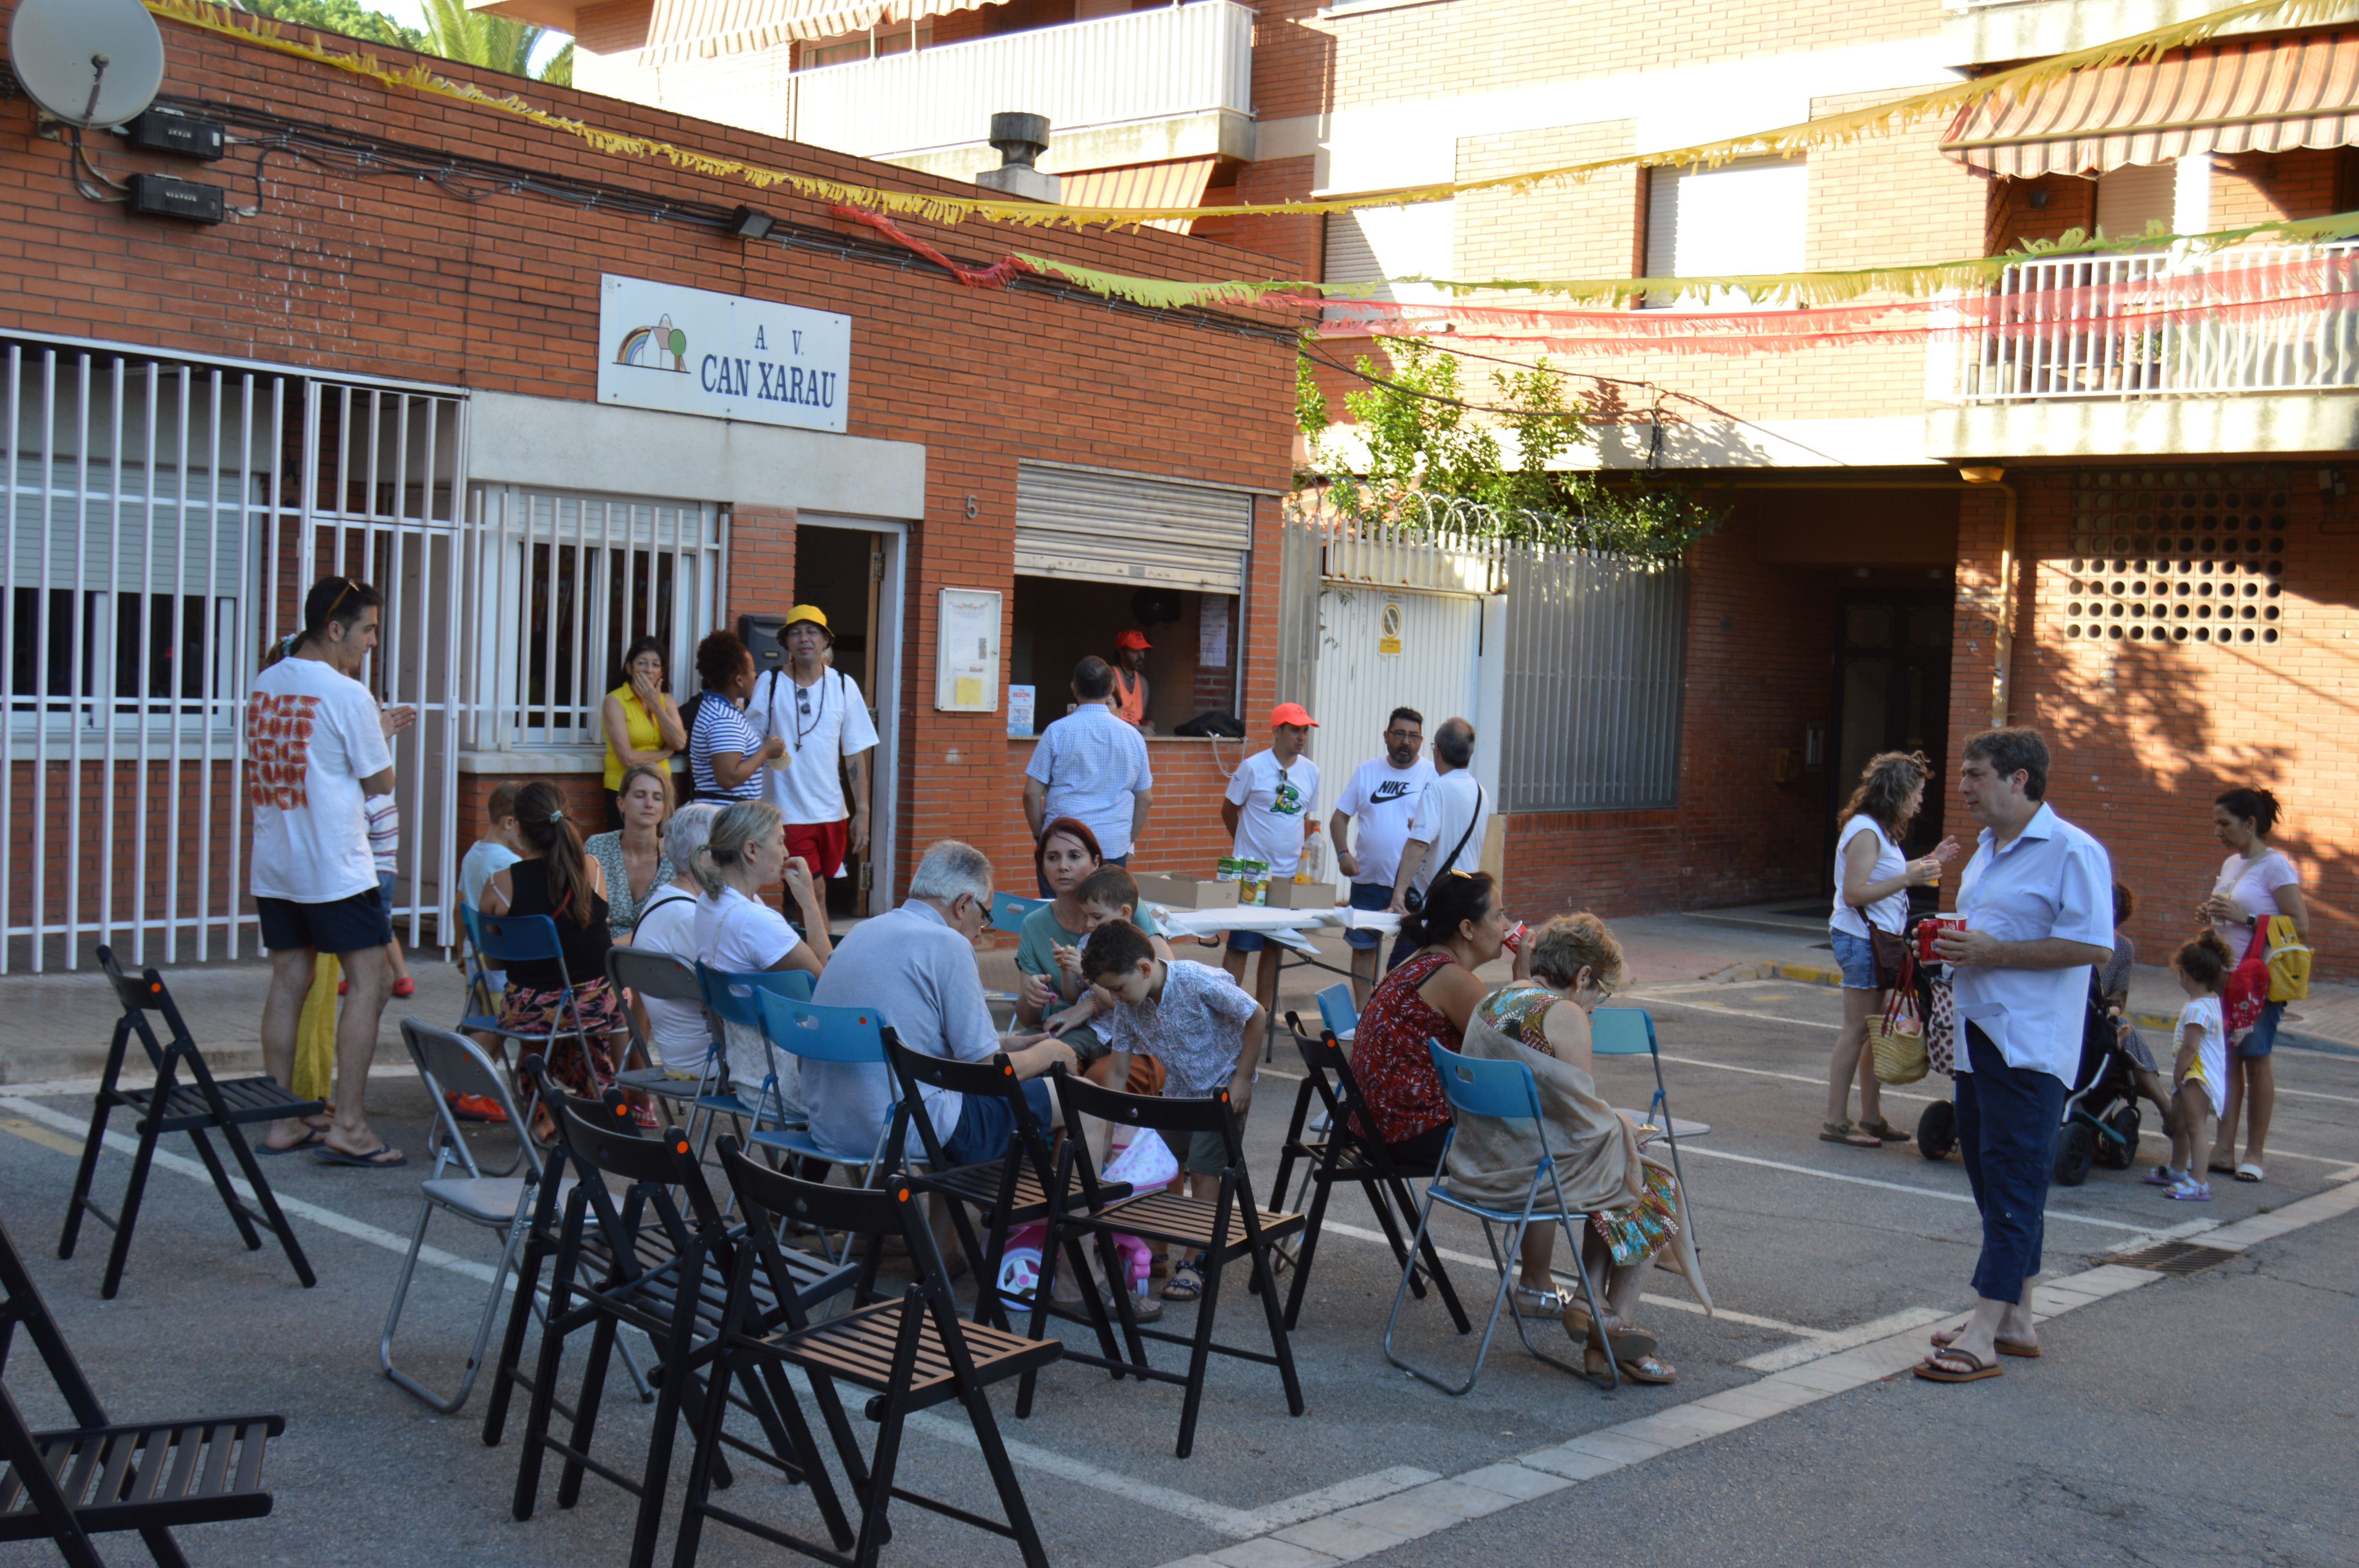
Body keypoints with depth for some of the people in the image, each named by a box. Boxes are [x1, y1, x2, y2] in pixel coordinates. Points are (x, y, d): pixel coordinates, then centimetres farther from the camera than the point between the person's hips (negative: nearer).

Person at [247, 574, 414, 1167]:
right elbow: (381, 781, -7)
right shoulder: (346, 694, -13)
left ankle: (283, 1122, 15)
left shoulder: (265, 683, 10)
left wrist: (375, 728, 25)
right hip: (334, 867, -8)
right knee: (370, 981, -4)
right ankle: (347, 1125, -7)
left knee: (289, 981, 11)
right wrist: (380, 736, 11)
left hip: (272, 866, 8)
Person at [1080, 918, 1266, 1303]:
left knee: (1203, 1169, -9)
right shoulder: (1126, 1007, -13)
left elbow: (1256, 1017, -19)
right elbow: (1118, 1070, -7)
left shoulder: (1201, 983, -31)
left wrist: (1243, 1079, -17)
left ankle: (1193, 1263, 0)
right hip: (1178, 1091, 6)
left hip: (1224, 1086, -6)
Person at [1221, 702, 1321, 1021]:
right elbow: (1229, 811, 3)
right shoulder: (1253, 767, -8)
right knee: (1240, 944, -3)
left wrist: (1300, 850, 10)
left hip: (1289, 875, 5)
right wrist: (1250, 844, 8)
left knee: (1276, 946, 10)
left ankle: (1264, 1013, 18)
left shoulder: (1311, 771, 7)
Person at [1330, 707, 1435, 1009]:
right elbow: (1340, 817, 9)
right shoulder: (1367, 771, 7)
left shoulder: (1433, 775, 0)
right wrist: (1343, 853, -6)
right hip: (1369, 878, 3)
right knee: (1363, 946, 9)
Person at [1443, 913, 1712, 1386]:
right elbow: (1584, 1113, -16)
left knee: (1612, 1177, 29)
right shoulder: (1563, 1016, -16)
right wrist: (1621, 1124, 5)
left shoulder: (1494, 1001, 9)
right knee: (1657, 1186, 12)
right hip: (1527, 1174, -8)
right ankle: (1617, 1323, 14)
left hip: (1477, 1167, 8)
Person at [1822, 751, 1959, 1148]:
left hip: (1880, 938, 10)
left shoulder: (1879, 831, 17)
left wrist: (1928, 863, 23)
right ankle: (1835, 1122, -4)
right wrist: (1909, 878, -23)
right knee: (1858, 1029, -7)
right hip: (1861, 939, -10)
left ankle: (1872, 1117, 17)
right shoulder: (1865, 831, -15)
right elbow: (1854, 893, -22)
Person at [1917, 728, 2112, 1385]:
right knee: (1992, 1177, 13)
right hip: (1977, 1037, 10)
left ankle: (1985, 1336, -7)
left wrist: (1992, 953, -21)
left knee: (2012, 1183, -8)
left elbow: (2092, 945, -20)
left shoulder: (2072, 851, -12)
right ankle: (2015, 1320, 23)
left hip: (2031, 1047, -10)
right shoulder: (1988, 850, 17)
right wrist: (1951, 945, 7)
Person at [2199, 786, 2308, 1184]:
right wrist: (2211, 916, 7)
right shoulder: (2231, 864, 14)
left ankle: (2255, 1153, 8)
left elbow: (2301, 928, -16)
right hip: (2225, 975, 7)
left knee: (2256, 1060, 0)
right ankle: (2224, 1150, 5)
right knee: (2227, 1060, 4)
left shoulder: (2275, 866, -10)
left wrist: (2244, 918, -20)